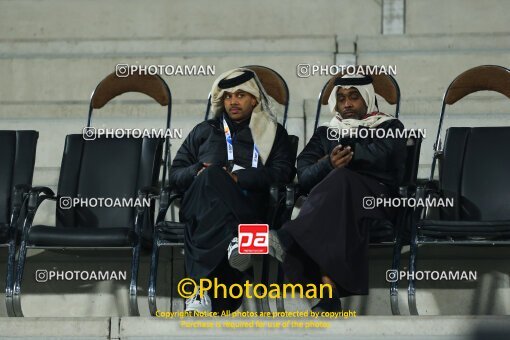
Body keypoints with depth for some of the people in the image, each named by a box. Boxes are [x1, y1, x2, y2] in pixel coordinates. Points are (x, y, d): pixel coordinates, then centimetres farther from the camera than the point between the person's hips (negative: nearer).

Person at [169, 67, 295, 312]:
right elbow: (175, 173, 26)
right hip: (201, 206, 2)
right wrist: (198, 172, 1)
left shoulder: (273, 133, 25)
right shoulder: (204, 131, 32)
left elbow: (284, 172, 7)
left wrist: (239, 177, -7)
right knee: (211, 177, -37)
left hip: (247, 207, -2)